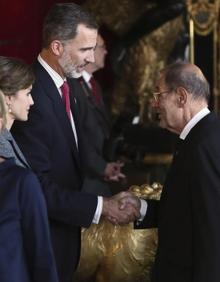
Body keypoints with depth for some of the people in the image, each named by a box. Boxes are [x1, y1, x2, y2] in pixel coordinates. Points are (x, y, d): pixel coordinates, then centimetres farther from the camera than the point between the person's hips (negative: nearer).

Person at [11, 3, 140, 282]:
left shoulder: (69, 83, 3)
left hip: (66, 225, 8)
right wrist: (100, 206, -23)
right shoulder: (34, 97, -26)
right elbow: (39, 186, -25)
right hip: (44, 233, -8)